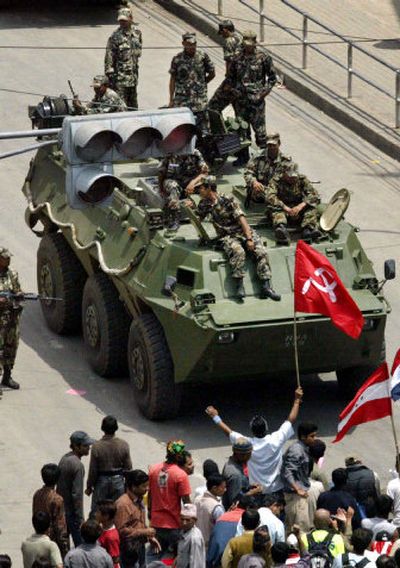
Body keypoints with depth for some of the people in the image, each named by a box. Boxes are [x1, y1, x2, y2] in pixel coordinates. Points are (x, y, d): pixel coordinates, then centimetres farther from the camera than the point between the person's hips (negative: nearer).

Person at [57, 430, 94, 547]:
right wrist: (80, 520, -19)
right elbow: (77, 495, -23)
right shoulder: (77, 465, -22)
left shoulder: (64, 459, 6)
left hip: (61, 510, 9)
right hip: (71, 513, -9)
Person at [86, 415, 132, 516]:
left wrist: (89, 486, 3)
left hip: (102, 481, -2)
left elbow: (93, 470, -10)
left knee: (96, 512, 8)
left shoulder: (96, 446, -16)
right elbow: (128, 467, -2)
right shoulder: (123, 445, -10)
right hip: (118, 481, 2)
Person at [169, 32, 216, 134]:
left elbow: (212, 74, 12)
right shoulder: (177, 59, 2)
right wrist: (171, 99, 6)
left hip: (200, 99, 0)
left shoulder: (203, 56, 2)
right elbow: (173, 79, 7)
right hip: (181, 100, 0)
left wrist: (201, 84, 10)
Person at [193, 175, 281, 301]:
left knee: (261, 252, -25)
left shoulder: (228, 200, -8)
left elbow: (241, 219, -14)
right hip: (227, 237, 1)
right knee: (238, 252, -34)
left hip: (243, 232, -1)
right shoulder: (204, 204, 7)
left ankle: (266, 286, -27)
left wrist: (249, 239, -22)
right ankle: (239, 286, -36)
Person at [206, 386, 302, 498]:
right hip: (277, 489, 0)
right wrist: (297, 400, 0)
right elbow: (291, 420, -10)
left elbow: (229, 432, -3)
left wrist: (216, 417, 11)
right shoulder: (276, 440, -19)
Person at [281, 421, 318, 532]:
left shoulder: (304, 449, 13)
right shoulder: (296, 450, -17)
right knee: (303, 526, -12)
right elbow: (287, 473, -24)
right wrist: (298, 489, -29)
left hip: (300, 492, 10)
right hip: (295, 494, -10)